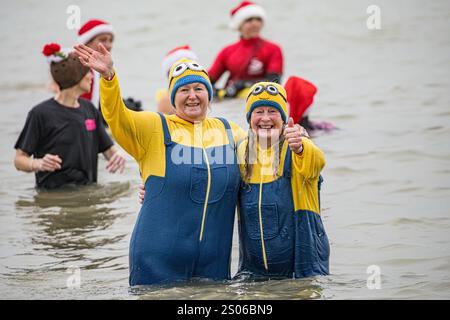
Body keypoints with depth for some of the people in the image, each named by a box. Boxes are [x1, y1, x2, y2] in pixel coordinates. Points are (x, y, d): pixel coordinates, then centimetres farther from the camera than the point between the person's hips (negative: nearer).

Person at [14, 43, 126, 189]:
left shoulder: (89, 110, 15)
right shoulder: (41, 113, -4)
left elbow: (108, 148, 20)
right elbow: (19, 159, -2)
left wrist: (117, 156, -3)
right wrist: (38, 164, -22)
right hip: (53, 193, -5)